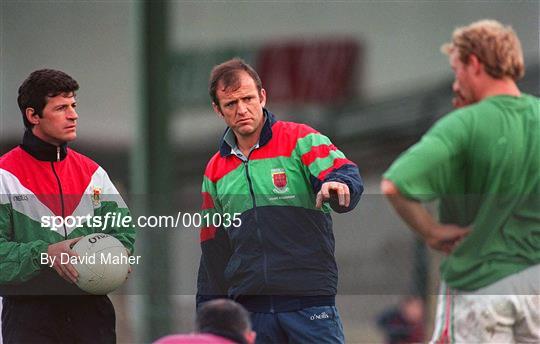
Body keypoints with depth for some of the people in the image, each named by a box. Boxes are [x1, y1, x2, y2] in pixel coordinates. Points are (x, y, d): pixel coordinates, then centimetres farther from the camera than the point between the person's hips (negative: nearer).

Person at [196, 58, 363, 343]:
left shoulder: (300, 140, 2)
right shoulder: (216, 170, 17)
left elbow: (347, 176, -14)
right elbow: (214, 248, 22)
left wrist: (337, 184, -39)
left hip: (310, 301, -4)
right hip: (248, 312, 4)